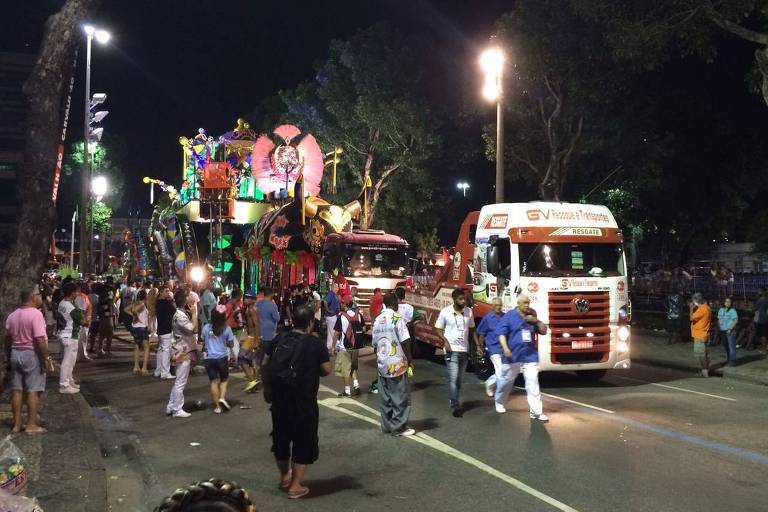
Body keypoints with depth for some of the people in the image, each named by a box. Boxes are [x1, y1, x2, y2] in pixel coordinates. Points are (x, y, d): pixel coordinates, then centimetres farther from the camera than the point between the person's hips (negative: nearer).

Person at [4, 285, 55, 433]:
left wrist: (8, 357, 22)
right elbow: (40, 339, -22)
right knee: (33, 390, -1)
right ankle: (31, 425, 2)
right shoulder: (35, 313, -16)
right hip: (32, 354, -7)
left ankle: (17, 424, 17)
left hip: (16, 353, 7)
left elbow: (7, 339, 12)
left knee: (17, 389, 11)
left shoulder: (12, 316, 7)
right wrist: (46, 358, -17)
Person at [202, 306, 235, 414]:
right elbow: (231, 344, -1)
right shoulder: (227, 329, -6)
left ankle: (217, 406, 7)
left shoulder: (206, 328, -2)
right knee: (224, 380, 16)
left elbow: (203, 341, 9)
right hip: (222, 358, -1)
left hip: (209, 358, 1)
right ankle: (222, 397, -7)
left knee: (214, 381, 6)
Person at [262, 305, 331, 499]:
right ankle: (295, 486, 9)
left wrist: (267, 388, 15)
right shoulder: (316, 343, -11)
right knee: (303, 439, 7)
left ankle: (284, 476, 37)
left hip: (279, 396, 5)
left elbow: (265, 365, 4)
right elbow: (326, 370, -10)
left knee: (281, 435, 20)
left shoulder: (280, 339, 2)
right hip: (304, 399, -5)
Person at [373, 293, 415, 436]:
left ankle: (387, 426, 17)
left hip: (382, 364, 6)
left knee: (385, 397, 12)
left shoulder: (377, 320, 8)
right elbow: (404, 343, -12)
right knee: (400, 396, 2)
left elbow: (375, 345, 11)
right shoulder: (397, 318, -10)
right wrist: (409, 361, -3)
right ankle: (398, 427, 5)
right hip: (397, 364, -6)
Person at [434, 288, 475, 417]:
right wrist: (445, 341, -16)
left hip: (464, 350, 4)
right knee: (453, 379, -10)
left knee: (460, 380, 13)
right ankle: (455, 406, -8)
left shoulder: (469, 312, 1)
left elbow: (471, 329, 12)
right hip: (452, 350, -4)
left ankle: (456, 403, 26)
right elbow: (438, 329, 0)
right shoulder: (445, 312, -8)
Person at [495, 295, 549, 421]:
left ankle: (536, 412, -5)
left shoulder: (532, 316, 9)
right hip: (513, 356, -3)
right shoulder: (509, 316, -5)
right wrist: (505, 348, -22)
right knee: (506, 381, 12)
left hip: (530, 356, 3)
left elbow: (543, 331, 11)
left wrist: (536, 321, -6)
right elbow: (501, 333, -10)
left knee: (533, 383, -6)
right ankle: (499, 403, 36)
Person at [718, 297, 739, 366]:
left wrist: (730, 329, -15)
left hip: (730, 331, -6)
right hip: (723, 331, 6)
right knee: (726, 346, 11)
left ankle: (732, 361, -1)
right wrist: (719, 328, 9)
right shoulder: (720, 310, 13)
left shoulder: (732, 311, -7)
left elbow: (736, 320, -13)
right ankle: (728, 360, 20)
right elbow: (719, 320, 19)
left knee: (731, 346, -5)